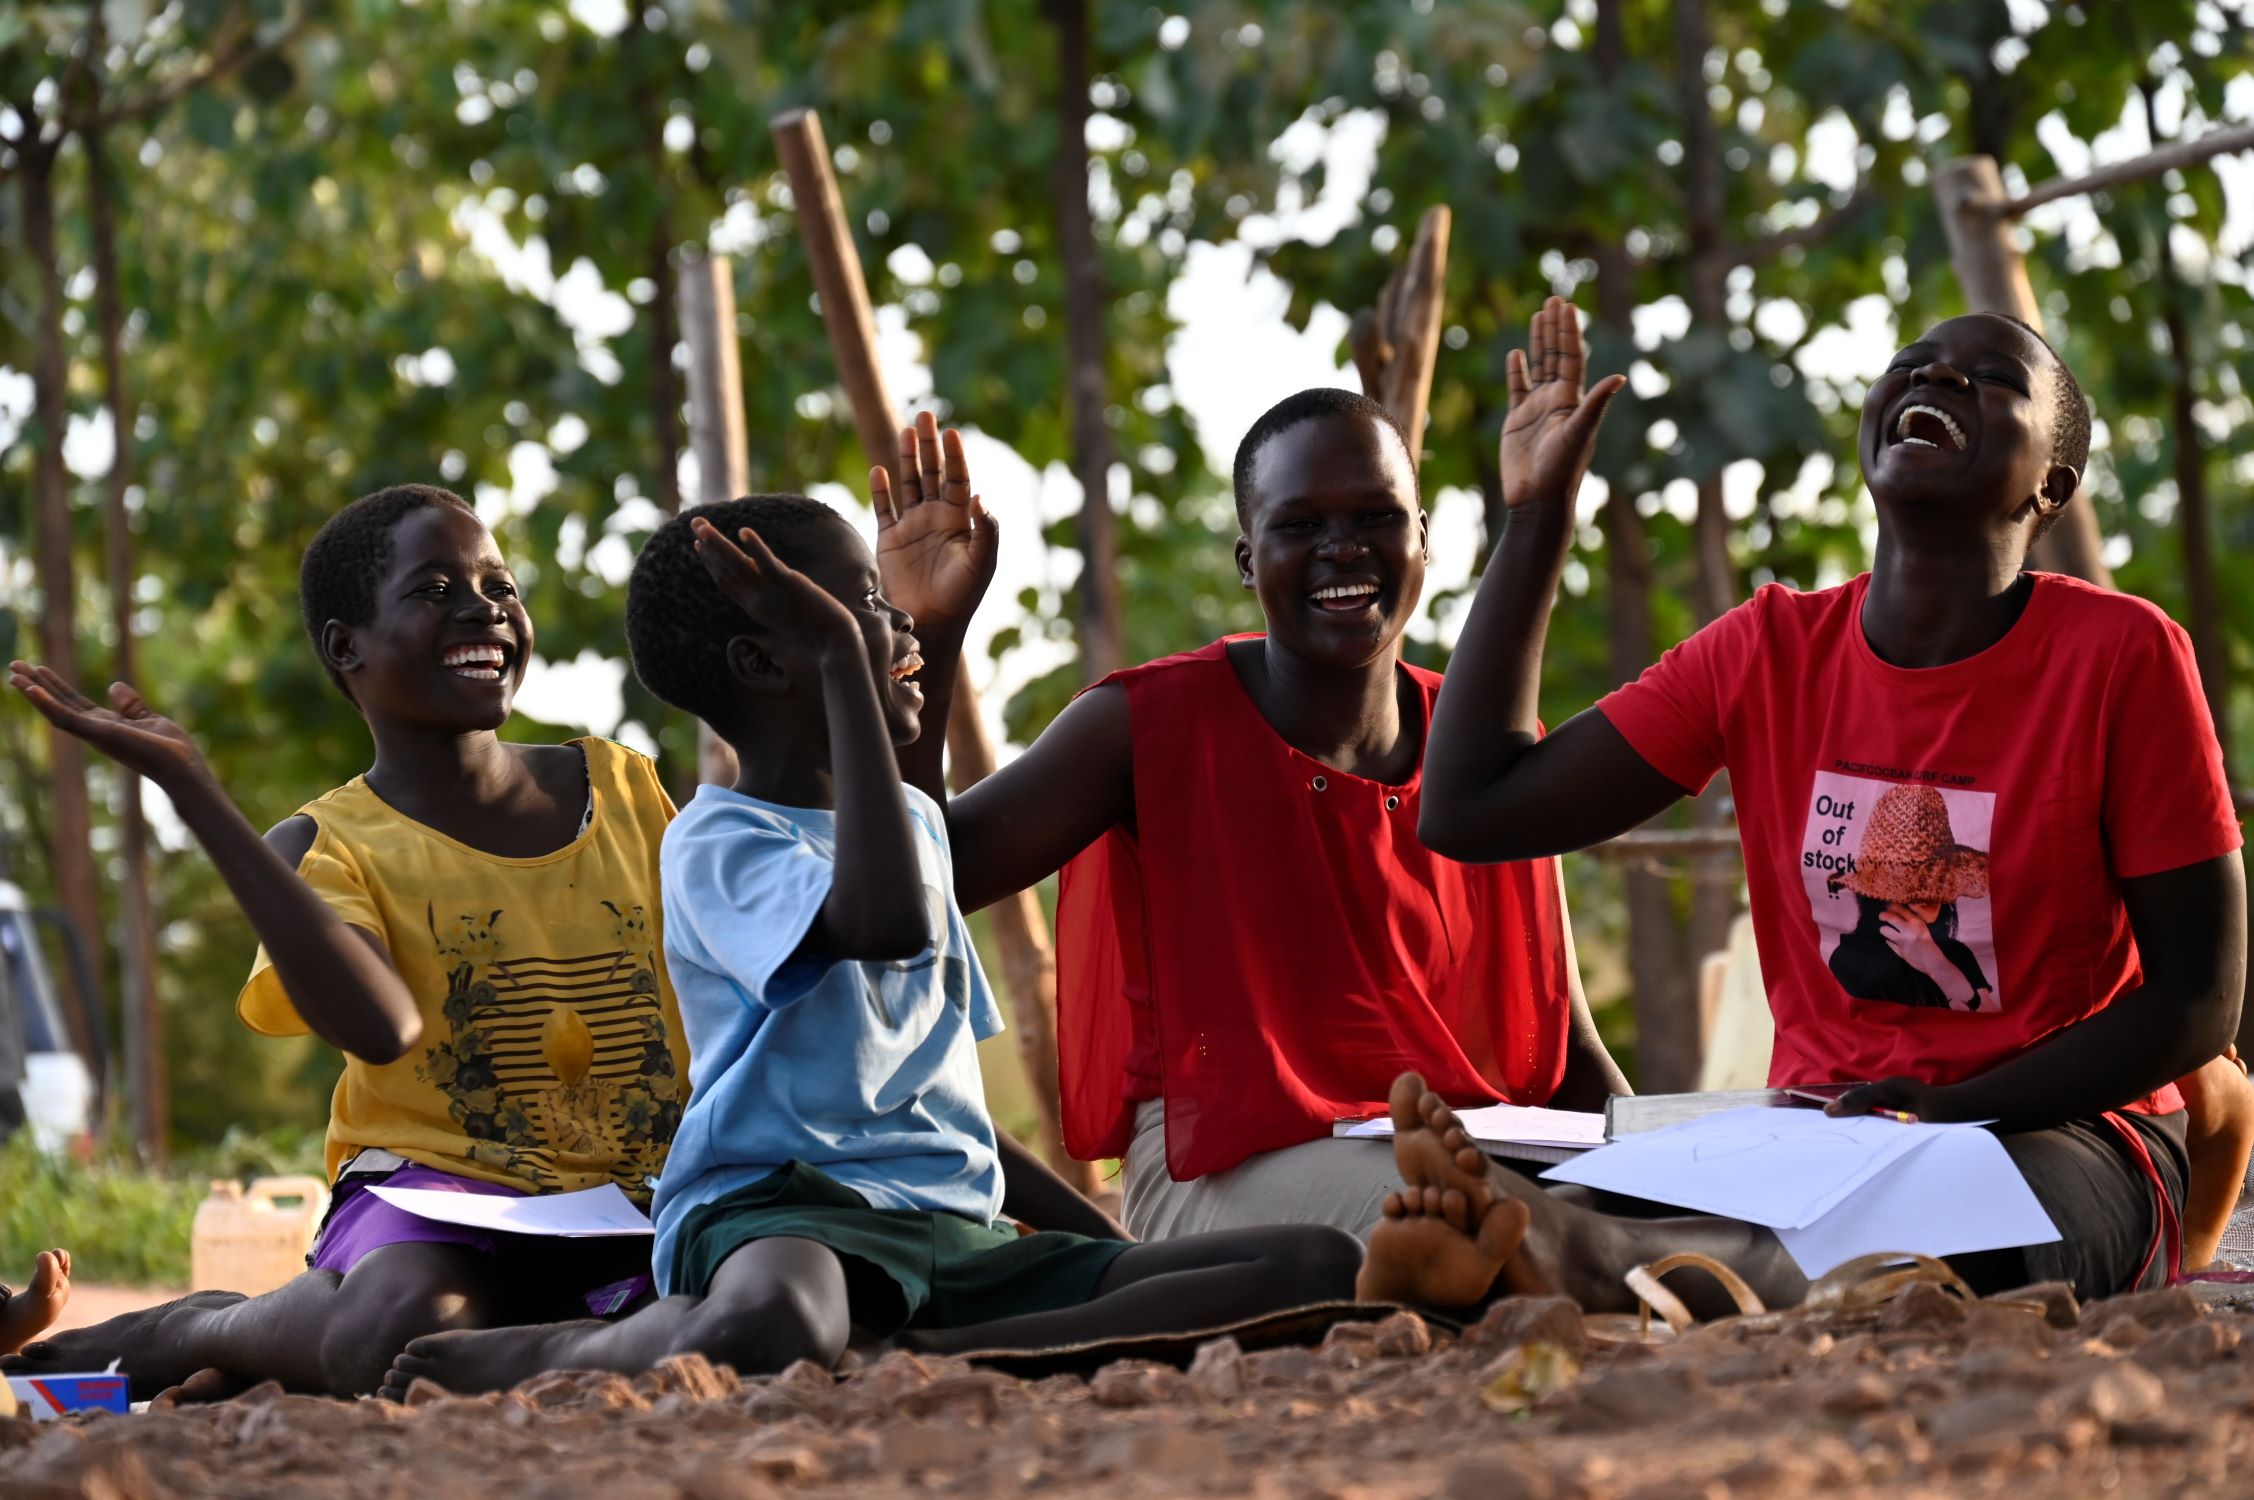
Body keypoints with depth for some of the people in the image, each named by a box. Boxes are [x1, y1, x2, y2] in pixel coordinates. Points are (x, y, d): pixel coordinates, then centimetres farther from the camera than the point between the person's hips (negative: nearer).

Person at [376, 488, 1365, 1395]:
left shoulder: (914, 822, 24)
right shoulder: (720, 844, -4)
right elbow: (885, 923, -27)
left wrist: (1112, 1243, 22)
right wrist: (839, 656, -22)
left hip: (958, 1226, 8)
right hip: (783, 1205, -8)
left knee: (1326, 1266, -12)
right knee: (769, 1333, -47)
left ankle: (915, 1358, -25)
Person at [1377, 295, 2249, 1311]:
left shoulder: (2121, 656, -5)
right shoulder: (1769, 652, 7)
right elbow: (1468, 810, 5)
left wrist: (1956, 1112, -20)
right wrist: (1537, 513, 6)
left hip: (2058, 1131, -4)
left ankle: (1592, 1258, -61)